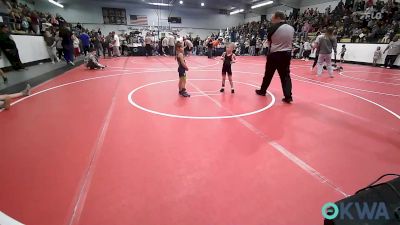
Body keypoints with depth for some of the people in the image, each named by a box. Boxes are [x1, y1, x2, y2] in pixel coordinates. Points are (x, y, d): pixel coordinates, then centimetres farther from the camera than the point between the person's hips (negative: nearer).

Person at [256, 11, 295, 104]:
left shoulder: (274, 27, -9)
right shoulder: (291, 28, 4)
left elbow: (269, 40, 0)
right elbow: (290, 41, 11)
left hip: (274, 54, -3)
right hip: (287, 54, 3)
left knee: (268, 73, 12)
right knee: (285, 75, 5)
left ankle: (262, 91, 27)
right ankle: (288, 96, 0)